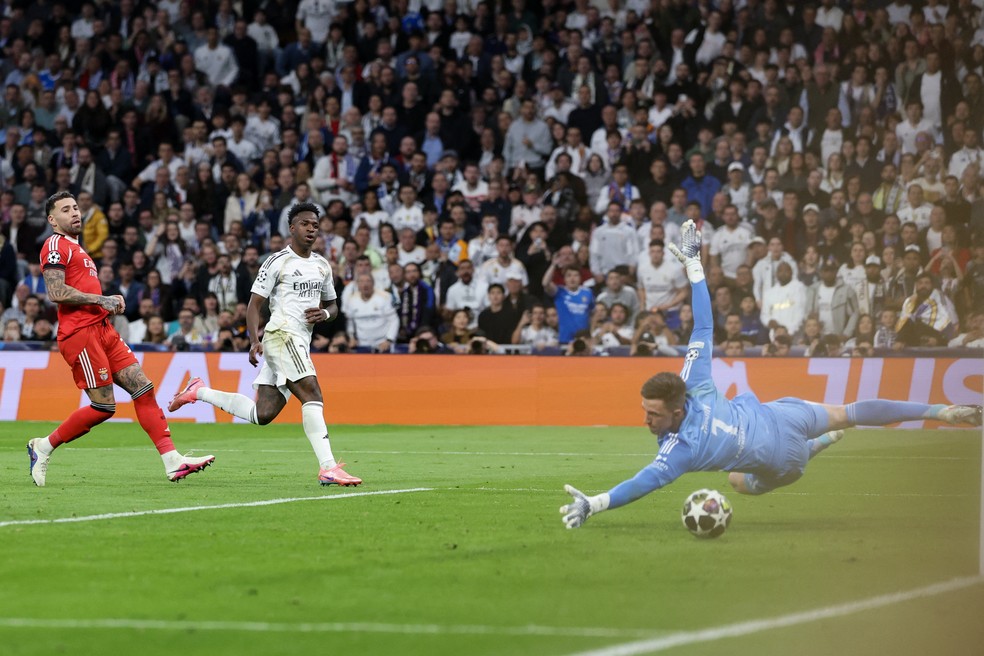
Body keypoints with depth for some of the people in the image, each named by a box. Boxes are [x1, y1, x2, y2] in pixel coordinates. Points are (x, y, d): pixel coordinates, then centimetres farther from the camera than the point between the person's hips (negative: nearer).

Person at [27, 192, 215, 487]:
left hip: (102, 329, 9)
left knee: (143, 388, -1)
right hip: (80, 333, -9)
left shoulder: (76, 249, 26)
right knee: (104, 407, -10)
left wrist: (110, 302, 12)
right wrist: (100, 299, -13)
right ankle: (44, 446, 6)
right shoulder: (55, 245, -5)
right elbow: (57, 293, -17)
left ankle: (172, 461, -6)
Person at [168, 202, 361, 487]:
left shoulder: (322, 266, 18)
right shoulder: (278, 262, -3)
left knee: (262, 414, 5)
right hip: (282, 335, -8)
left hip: (300, 343, 8)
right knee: (312, 396, -21)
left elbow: (332, 305, 27)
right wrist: (254, 340, -17)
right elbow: (255, 304, -4)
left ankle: (199, 392, 23)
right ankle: (328, 468, -26)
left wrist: (325, 313, 3)